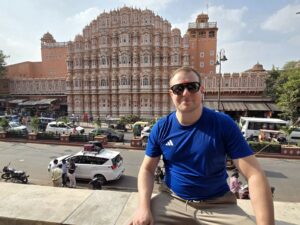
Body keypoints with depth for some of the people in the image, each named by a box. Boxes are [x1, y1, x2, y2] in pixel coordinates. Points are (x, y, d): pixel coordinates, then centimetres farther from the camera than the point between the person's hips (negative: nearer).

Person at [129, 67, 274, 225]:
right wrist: (144, 206, -15)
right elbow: (147, 169, 0)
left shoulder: (223, 124, -12)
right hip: (171, 200, 1)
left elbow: (254, 175, -14)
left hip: (218, 205, 0)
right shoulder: (161, 128, -5)